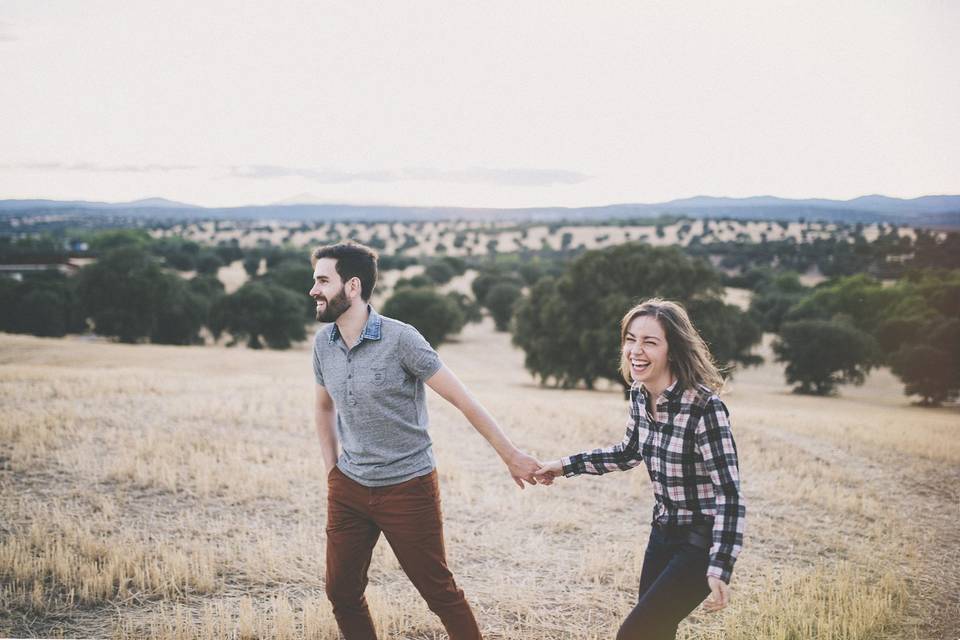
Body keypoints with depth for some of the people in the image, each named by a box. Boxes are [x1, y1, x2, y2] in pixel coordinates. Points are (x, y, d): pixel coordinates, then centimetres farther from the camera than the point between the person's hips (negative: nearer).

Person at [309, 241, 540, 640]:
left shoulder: (400, 339, -16)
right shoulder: (323, 343, 1)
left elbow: (461, 399, -13)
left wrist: (511, 455, -11)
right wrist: (332, 471, 13)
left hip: (408, 488, -5)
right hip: (349, 489, 6)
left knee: (440, 592, 2)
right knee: (341, 591, 9)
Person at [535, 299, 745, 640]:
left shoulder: (704, 407, -25)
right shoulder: (640, 396, -3)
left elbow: (729, 493, -24)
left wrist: (719, 569, -29)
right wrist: (566, 466, 15)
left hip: (701, 544, -7)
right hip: (663, 534, 7)